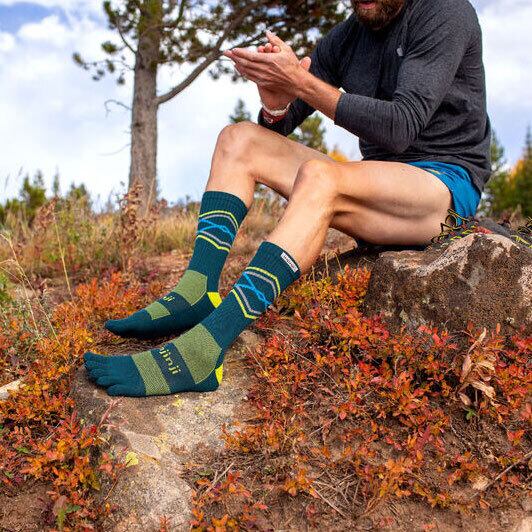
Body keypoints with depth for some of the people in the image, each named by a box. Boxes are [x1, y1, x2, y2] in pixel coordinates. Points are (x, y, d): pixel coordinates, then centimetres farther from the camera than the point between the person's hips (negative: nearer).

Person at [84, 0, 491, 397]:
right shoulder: (345, 39, 11)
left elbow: (399, 129, -21)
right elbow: (277, 126, 8)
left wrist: (301, 81, -25)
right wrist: (276, 99, -16)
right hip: (378, 187, 7)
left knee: (319, 176, -37)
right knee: (240, 140, -4)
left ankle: (200, 351, -47)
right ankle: (196, 294, -20)